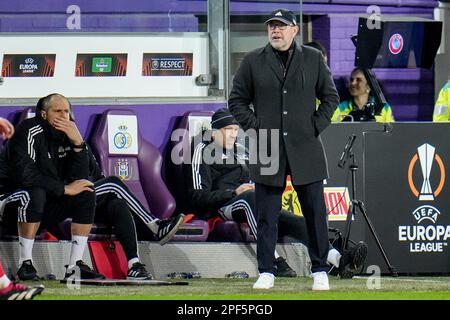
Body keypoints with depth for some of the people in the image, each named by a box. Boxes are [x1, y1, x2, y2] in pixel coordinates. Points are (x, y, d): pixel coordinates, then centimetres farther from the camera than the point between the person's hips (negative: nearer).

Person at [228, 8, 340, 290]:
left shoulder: (313, 59, 7)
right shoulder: (253, 61, 7)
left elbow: (331, 97, 12)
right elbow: (237, 100, 11)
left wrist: (317, 126, 1)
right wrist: (255, 126, -1)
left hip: (305, 149, 0)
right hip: (267, 149, 0)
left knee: (315, 212, 0)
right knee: (267, 215, 2)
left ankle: (320, 272, 9)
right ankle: (266, 272, 8)